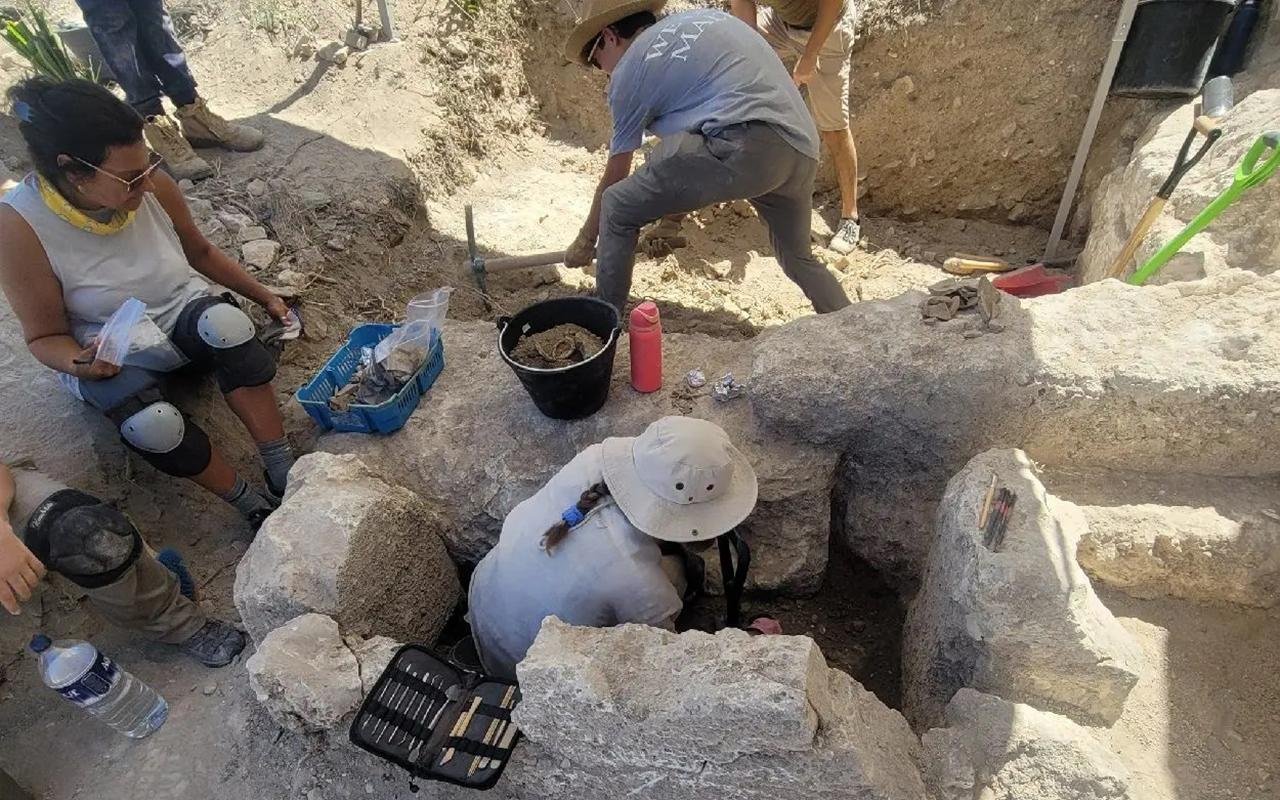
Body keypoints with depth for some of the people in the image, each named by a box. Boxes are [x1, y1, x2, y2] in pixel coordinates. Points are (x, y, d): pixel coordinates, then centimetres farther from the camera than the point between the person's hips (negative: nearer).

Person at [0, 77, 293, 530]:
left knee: (225, 323, -33)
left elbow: (200, 253, 8)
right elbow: (45, 337, -11)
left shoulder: (151, 185, -14)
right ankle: (251, 505, -13)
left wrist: (264, 297, 9)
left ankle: (282, 471, -27)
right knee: (151, 426, -34)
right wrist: (79, 364, -33)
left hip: (182, 315, 3)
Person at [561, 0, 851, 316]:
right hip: (802, 151, 8)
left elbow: (614, 178, 18)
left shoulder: (628, 69, 12)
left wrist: (586, 239, 33)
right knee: (798, 257, 31)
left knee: (617, 208, 8)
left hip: (745, 145, -7)